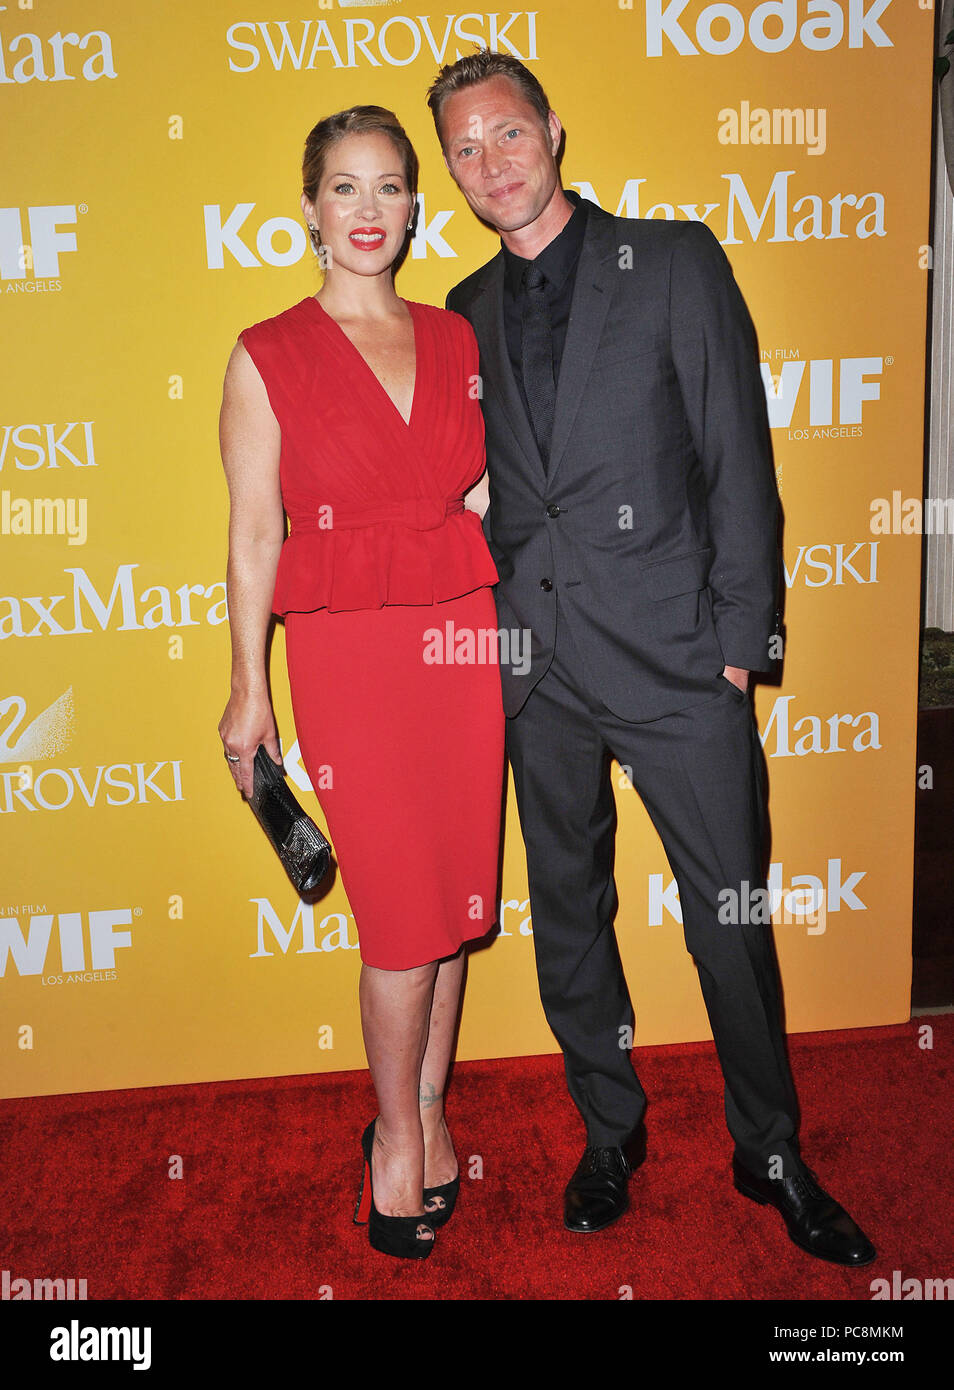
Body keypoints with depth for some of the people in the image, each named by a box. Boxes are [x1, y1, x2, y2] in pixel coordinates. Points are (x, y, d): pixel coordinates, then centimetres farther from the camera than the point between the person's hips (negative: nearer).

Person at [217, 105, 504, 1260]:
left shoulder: (456, 339, 10)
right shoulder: (267, 358, 0)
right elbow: (253, 534, -1)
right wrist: (247, 688, -1)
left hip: (465, 641, 4)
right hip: (349, 654, -4)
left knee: (454, 902, 9)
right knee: (403, 915, 0)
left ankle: (425, 1111, 29)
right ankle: (399, 1133, 23)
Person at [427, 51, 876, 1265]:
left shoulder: (676, 262, 1)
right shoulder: (467, 314, 11)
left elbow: (737, 460, -3)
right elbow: (480, 490, 14)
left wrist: (738, 640, -7)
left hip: (676, 659, -3)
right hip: (538, 665, 4)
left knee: (732, 916, 6)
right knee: (566, 915, 14)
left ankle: (770, 1152, 29)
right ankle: (611, 1135, 35)